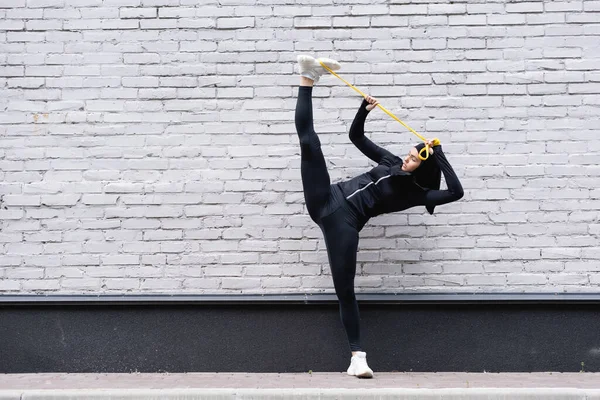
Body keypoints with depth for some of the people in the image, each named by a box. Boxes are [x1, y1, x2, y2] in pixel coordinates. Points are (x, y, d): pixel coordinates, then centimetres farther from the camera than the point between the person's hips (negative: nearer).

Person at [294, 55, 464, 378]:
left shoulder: (415, 193, 4)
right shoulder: (391, 162, 20)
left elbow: (456, 192, -11)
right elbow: (356, 136, 25)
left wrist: (439, 155, -11)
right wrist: (365, 110, 9)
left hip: (344, 222, -4)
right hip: (327, 199, 4)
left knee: (344, 290, -11)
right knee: (309, 141, -13)